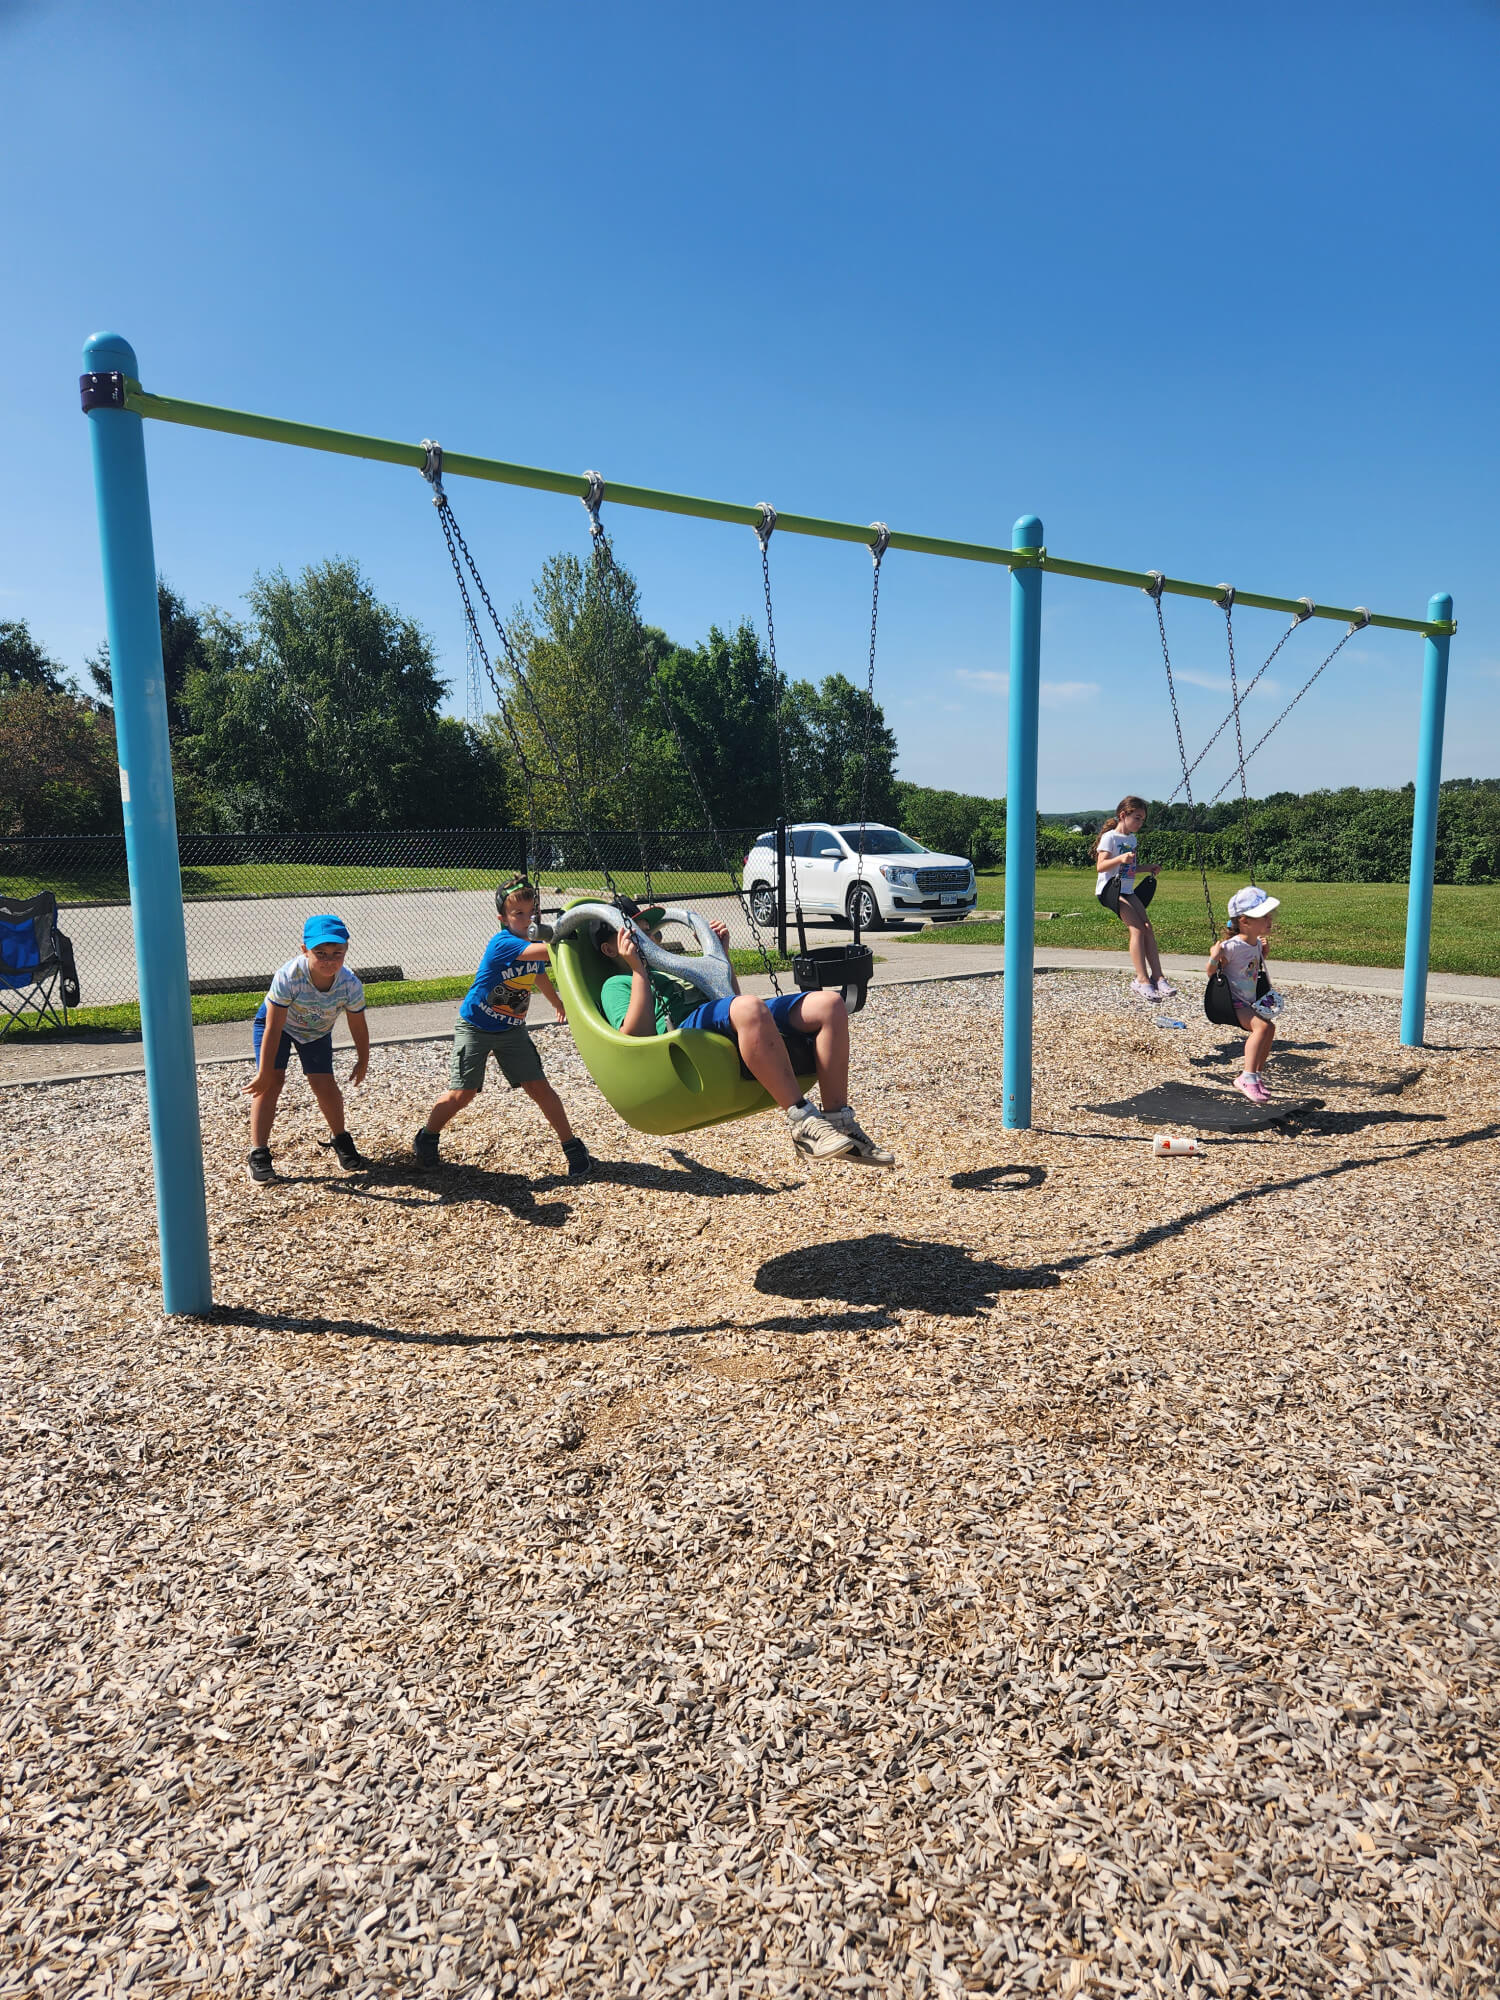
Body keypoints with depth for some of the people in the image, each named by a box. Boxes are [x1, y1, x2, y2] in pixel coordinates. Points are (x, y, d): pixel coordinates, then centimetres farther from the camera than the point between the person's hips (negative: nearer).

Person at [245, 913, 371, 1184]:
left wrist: (362, 1062, 0)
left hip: (317, 1030, 2)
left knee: (324, 1084, -4)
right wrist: (264, 1073, -24)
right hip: (277, 1021, -2)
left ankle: (342, 1141, 19)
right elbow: (273, 1029, -31)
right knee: (273, 1081, -13)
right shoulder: (288, 977, -40)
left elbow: (358, 1027, -13)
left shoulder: (350, 986, -32)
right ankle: (258, 1153, -5)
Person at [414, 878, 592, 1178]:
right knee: (462, 1093, -7)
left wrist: (559, 1004, 37)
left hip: (512, 1030, 5)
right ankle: (426, 1139, 20)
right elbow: (548, 951, -41)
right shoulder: (503, 943, -24)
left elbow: (541, 977, 22)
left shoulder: (533, 945, -1)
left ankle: (572, 1147, 7)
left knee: (539, 1087, -4)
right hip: (474, 1027, -5)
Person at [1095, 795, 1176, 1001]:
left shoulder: (1132, 839, 16)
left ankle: (1157, 976, -7)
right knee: (1137, 928, -19)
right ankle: (1142, 979, -20)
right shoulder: (1110, 837, -9)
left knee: (1148, 927, -6)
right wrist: (1120, 859, -34)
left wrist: (1147, 869, 10)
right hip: (1110, 889, -8)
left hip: (1128, 890, 8)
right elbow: (1101, 866, -19)